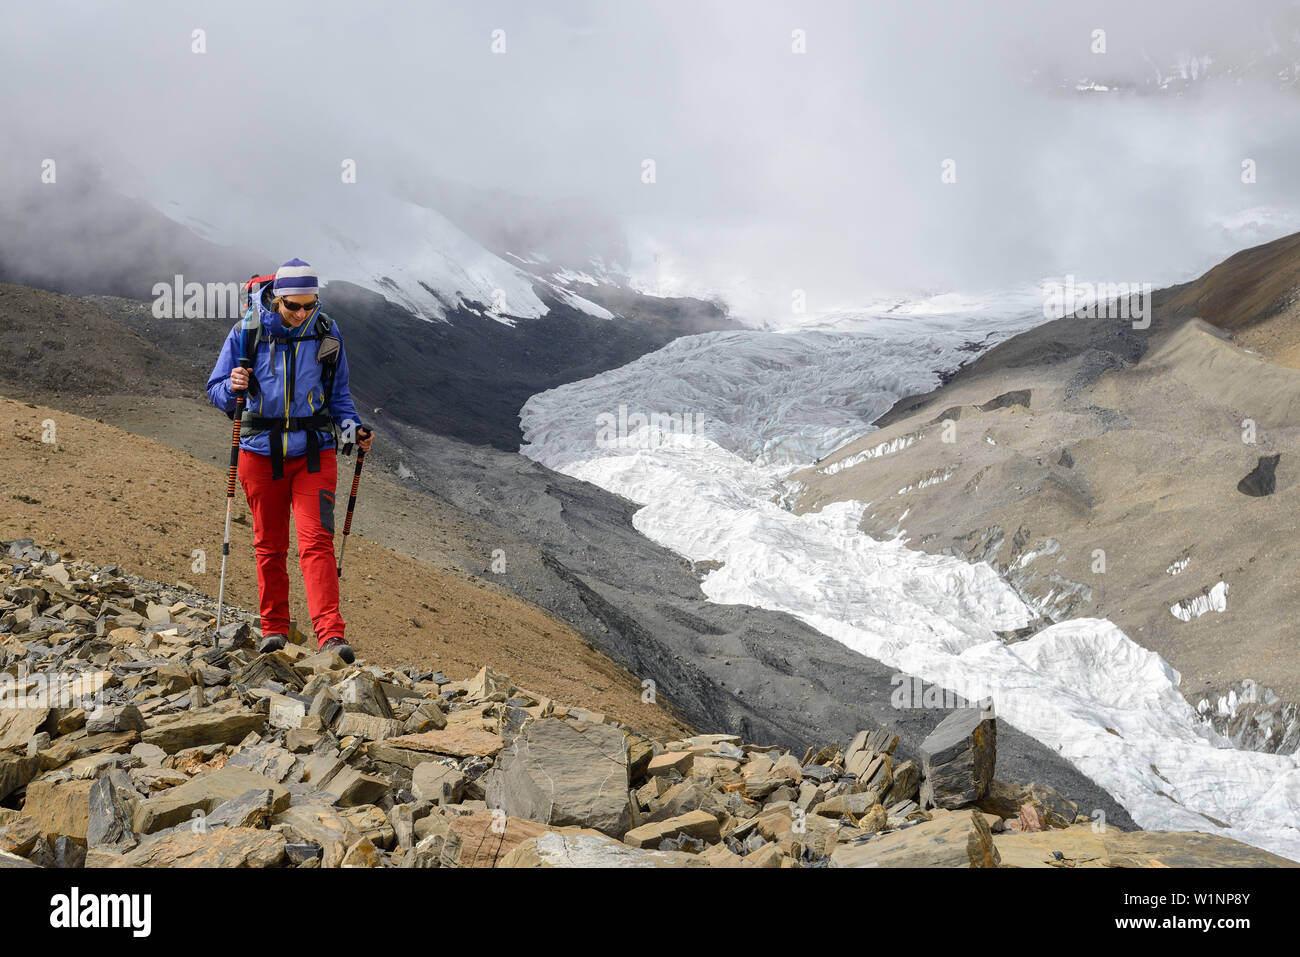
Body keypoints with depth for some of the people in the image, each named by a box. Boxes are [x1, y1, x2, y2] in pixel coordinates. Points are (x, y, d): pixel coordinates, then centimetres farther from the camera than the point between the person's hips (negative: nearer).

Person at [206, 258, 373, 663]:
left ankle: (330, 635, -16)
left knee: (317, 541, -11)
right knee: (270, 545, 9)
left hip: (313, 451, 0)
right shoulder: (247, 332, -3)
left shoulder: (326, 335, 1)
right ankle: (274, 629, 21)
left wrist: (352, 428, -7)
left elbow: (338, 395, 11)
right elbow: (216, 391, 2)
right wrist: (233, 387, -21)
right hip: (261, 451, 1)